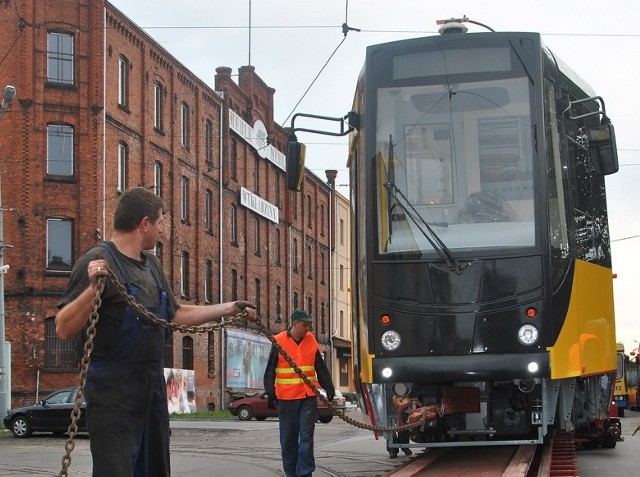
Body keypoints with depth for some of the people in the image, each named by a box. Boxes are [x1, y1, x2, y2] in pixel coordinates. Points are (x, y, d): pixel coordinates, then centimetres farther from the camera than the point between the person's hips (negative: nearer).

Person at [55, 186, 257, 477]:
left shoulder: (151, 264, 13)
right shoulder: (98, 262, -13)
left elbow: (175, 315, 26)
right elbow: (64, 329, -19)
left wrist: (229, 308, 26)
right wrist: (93, 287, -33)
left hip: (153, 389, 9)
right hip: (114, 395, -9)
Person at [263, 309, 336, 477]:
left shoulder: (311, 341, 7)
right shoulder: (279, 342, -3)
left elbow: (321, 368, 14)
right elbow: (270, 370, -1)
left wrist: (329, 387, 9)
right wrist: (270, 393, -7)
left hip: (309, 396, 2)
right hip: (286, 398, -2)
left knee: (307, 436, -4)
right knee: (288, 439, 5)